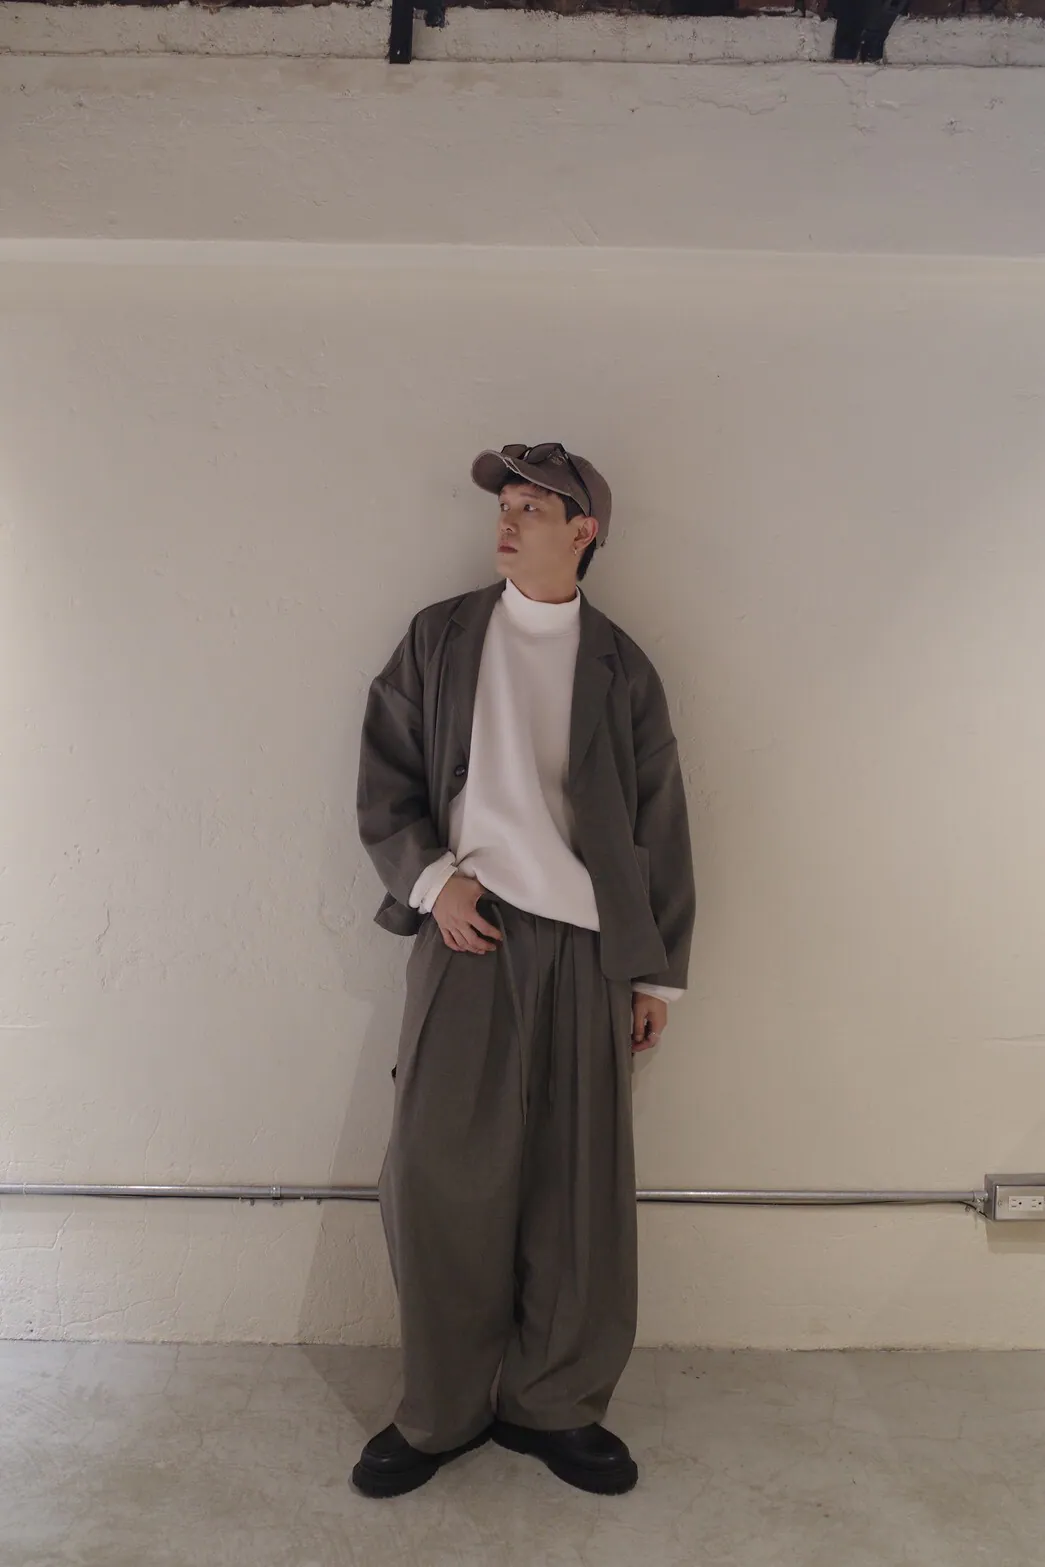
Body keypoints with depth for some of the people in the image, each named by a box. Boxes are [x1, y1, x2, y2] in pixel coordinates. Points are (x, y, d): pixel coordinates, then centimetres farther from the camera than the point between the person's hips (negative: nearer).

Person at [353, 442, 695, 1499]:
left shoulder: (622, 670, 7)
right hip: (466, 935, 0)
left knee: (579, 1193, 6)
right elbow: (382, 784, 6)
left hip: (586, 951, 1)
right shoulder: (437, 639, 8)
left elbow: (659, 832, 8)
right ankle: (443, 1411, 23)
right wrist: (433, 879, -9)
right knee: (441, 1182, 3)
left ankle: (554, 1405, 27)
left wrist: (658, 972, 7)